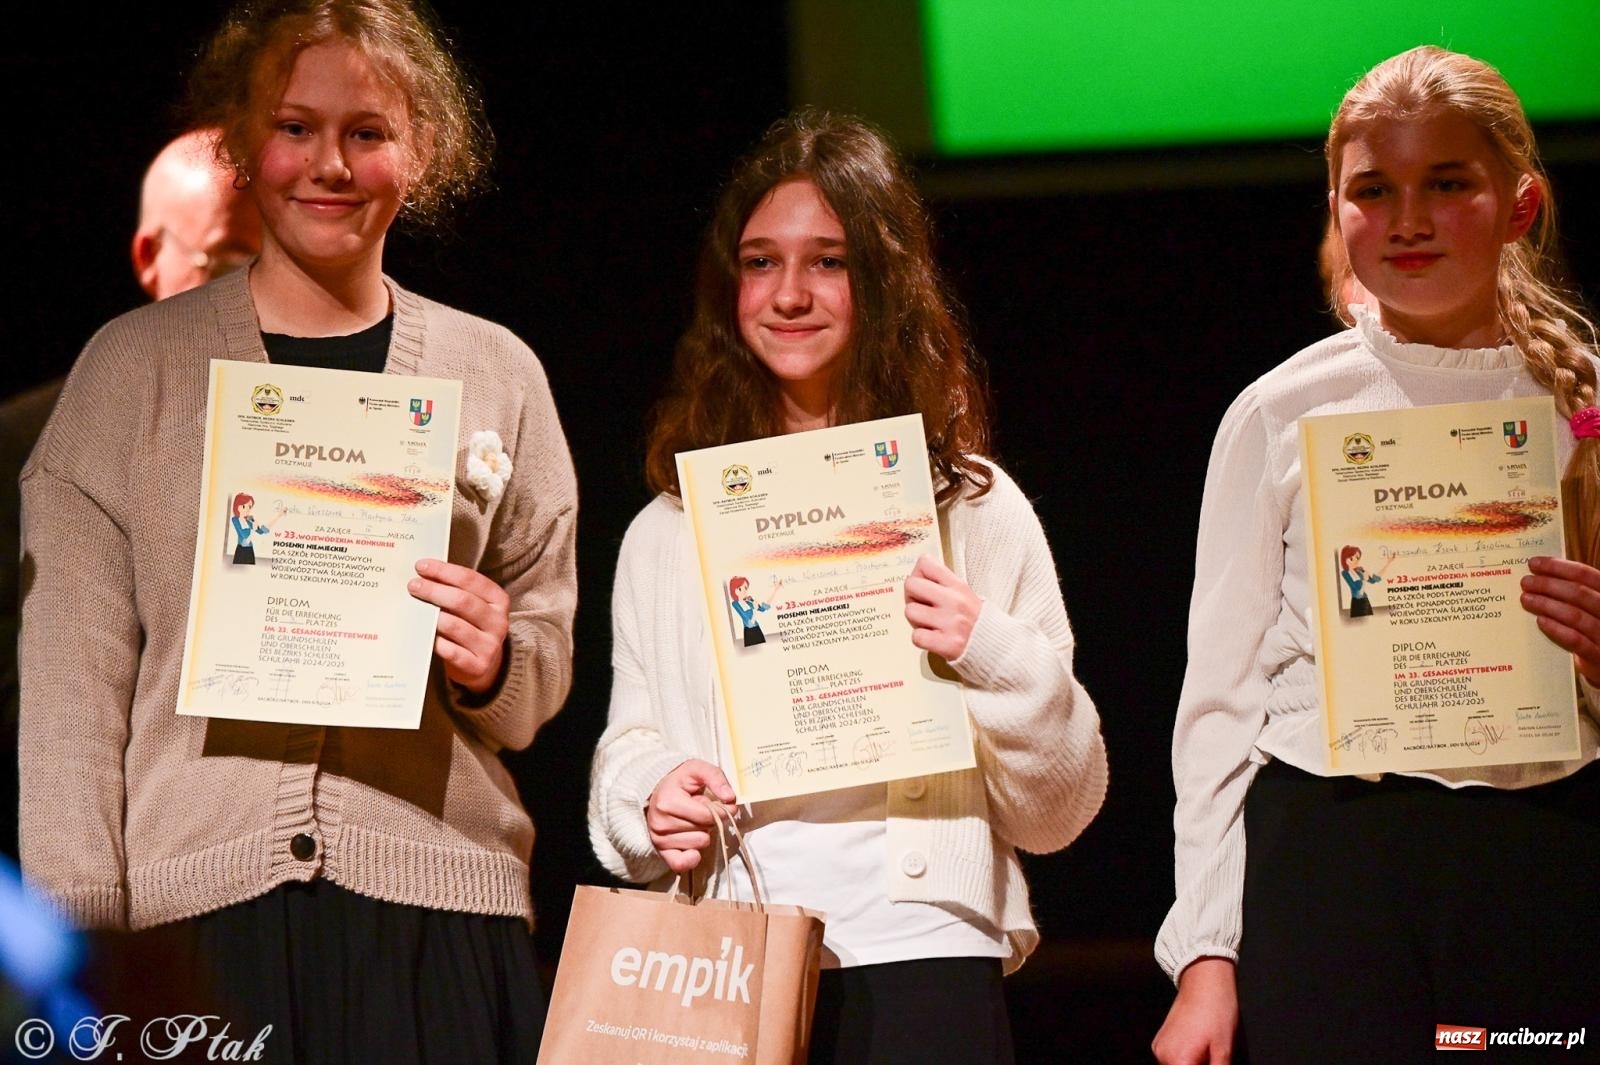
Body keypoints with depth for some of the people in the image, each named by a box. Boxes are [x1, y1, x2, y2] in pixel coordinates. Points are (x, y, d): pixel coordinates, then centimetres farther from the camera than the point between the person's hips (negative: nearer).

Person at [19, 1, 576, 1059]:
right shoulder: (133, 365, 7)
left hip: (433, 905, 1)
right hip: (195, 905, -1)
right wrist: (77, 934, -6)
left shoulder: (498, 374, 12)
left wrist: (494, 666, -5)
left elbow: (548, 671, 18)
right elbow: (72, 675, 2)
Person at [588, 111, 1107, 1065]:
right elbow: (630, 747, 13)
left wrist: (994, 658, -12)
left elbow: (1058, 813, 5)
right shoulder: (670, 530, 13)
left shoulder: (976, 507, 6)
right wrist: (649, 799, -9)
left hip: (917, 959, -2)